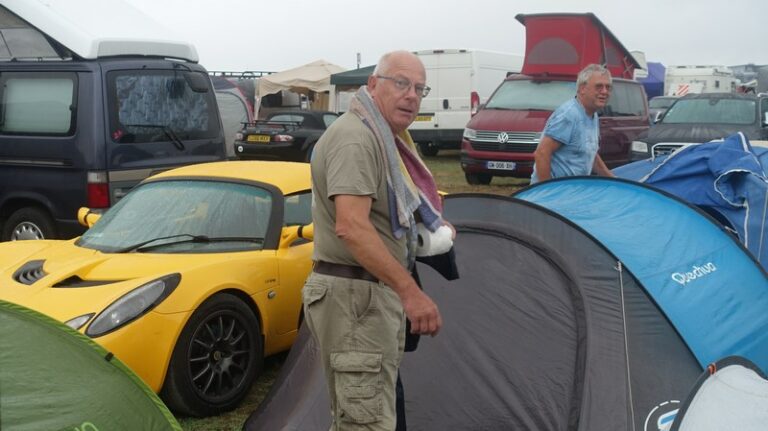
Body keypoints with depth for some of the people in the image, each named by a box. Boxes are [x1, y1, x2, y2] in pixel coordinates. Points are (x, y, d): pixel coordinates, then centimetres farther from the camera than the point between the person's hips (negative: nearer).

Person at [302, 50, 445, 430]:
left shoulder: (383, 138, 15)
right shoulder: (355, 137, -18)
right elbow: (351, 228, -30)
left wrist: (434, 228, 20)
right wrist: (410, 291, -31)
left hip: (375, 292, 11)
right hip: (355, 297, -11)